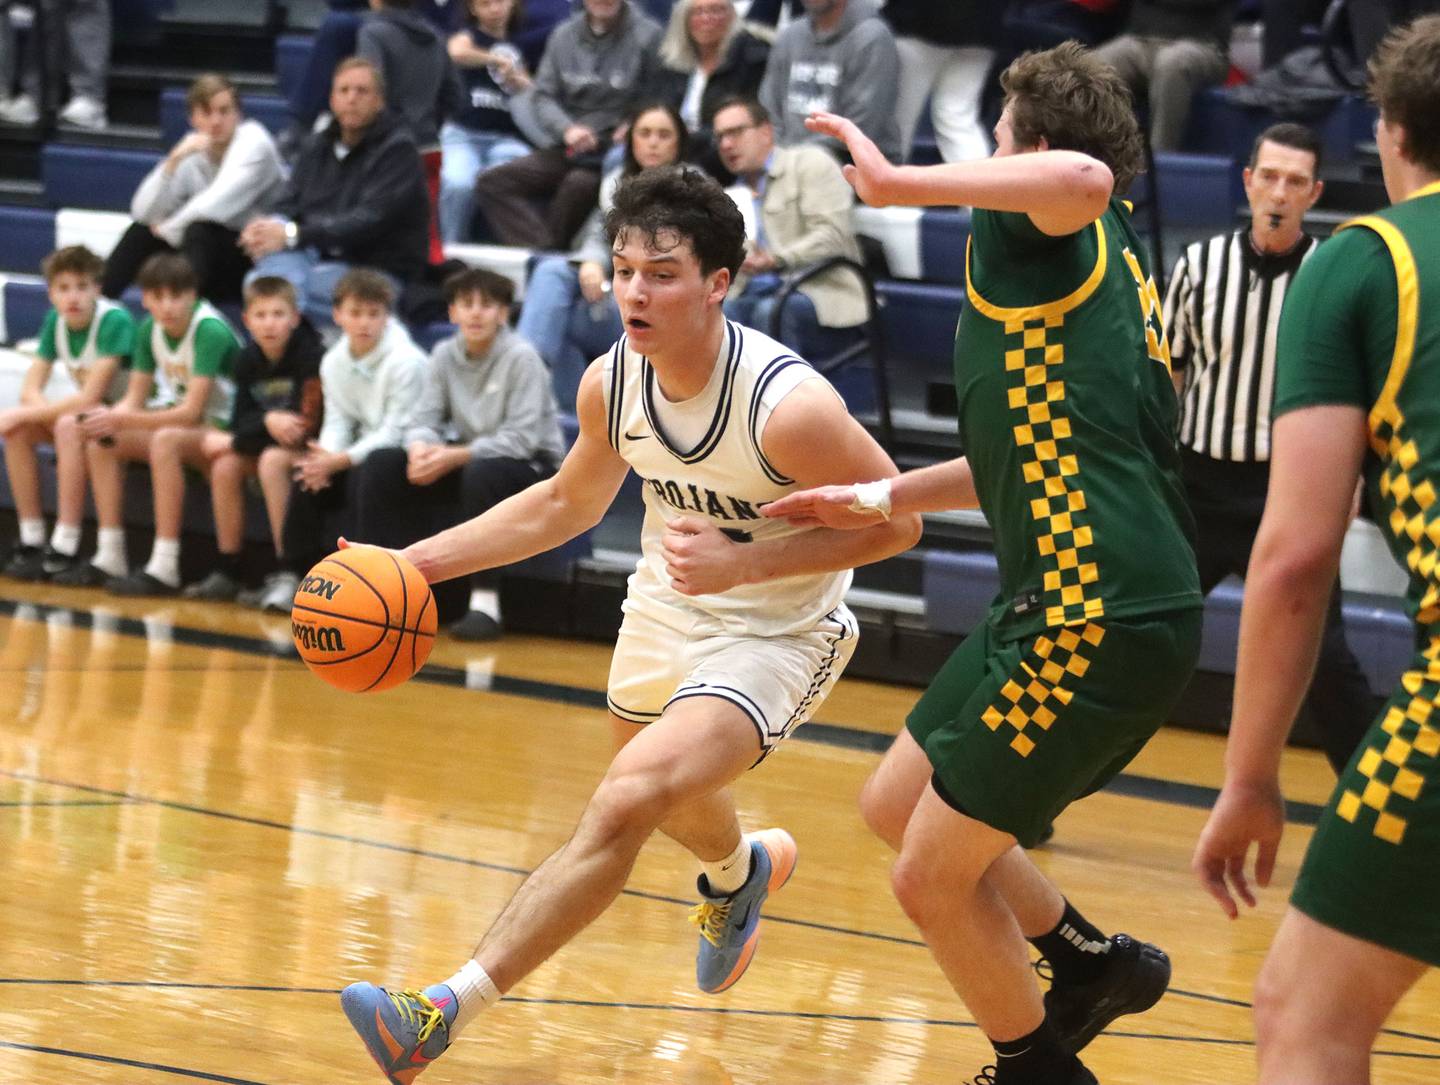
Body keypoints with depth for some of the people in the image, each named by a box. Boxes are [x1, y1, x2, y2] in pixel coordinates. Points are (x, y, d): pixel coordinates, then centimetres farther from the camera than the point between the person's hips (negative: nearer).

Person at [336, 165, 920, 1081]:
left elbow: (897, 521, -21)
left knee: (625, 805, -27)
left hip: (772, 634, -7)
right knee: (670, 798, 31)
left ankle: (450, 1010, -24)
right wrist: (420, 560, -3)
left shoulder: (788, 404, -32)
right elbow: (568, 503, 6)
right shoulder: (611, 383, -14)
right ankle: (742, 870, 69)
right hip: (665, 609, 7)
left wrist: (742, 563, -30)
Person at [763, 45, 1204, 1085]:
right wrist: (886, 496, 23)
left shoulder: (1038, 230, -7)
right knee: (896, 802, 21)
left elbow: (1085, 175, -34)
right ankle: (1093, 963, 29)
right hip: (1087, 601, 10)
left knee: (932, 877, 0)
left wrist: (898, 180, -25)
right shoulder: (1103, 264, 20)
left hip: (1094, 617, -10)